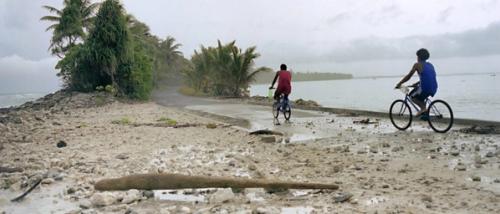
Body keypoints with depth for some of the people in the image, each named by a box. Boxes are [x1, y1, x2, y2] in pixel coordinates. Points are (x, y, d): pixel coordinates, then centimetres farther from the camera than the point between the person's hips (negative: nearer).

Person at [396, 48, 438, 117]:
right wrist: (416, 84, 35)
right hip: (434, 89, 7)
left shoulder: (417, 64, 1)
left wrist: (399, 84, 11)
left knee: (412, 96, 16)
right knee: (419, 97, 29)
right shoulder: (430, 65, 21)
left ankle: (423, 108, -3)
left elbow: (408, 76, 0)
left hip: (425, 88, -7)